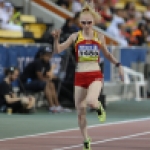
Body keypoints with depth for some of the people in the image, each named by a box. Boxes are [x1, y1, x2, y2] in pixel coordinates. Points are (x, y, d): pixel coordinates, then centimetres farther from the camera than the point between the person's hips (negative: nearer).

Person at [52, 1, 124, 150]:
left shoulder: (99, 36, 4)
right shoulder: (75, 37, 2)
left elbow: (107, 54, 19)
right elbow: (58, 50, -3)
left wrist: (118, 65, 7)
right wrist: (56, 39, -21)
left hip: (95, 76, -1)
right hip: (80, 77, 1)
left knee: (90, 101, -30)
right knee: (80, 112, 4)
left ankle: (99, 107, 8)